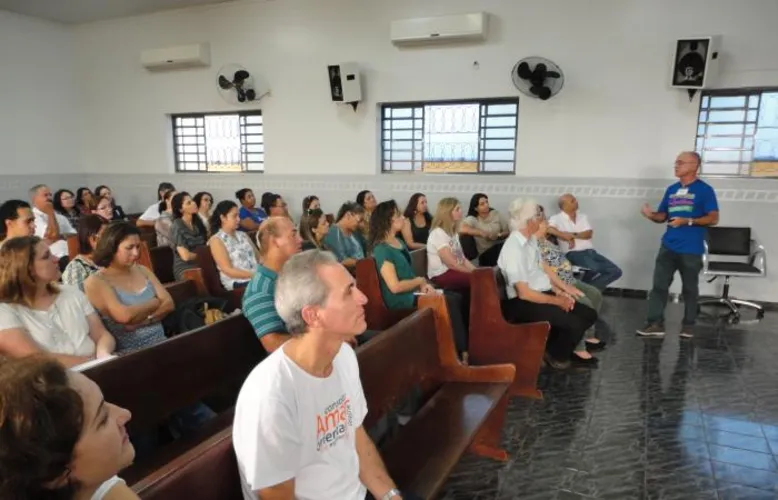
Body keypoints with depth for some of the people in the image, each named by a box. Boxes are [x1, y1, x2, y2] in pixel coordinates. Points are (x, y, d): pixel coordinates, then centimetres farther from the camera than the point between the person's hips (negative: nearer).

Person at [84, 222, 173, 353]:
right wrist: (155, 303, -3)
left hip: (161, 343, 6)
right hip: (129, 351, -6)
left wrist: (145, 319, -12)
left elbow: (168, 303, 5)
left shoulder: (142, 271, 13)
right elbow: (124, 316, -19)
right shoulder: (95, 282, -5)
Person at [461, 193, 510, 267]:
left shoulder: (495, 214, 10)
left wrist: (498, 236, -12)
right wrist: (481, 233, -21)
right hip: (485, 254, -4)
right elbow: (461, 229, -25)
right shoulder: (472, 219, -3)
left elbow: (507, 232, 11)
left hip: (500, 247, 4)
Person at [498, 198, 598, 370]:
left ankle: (556, 345, 18)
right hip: (524, 303, -9)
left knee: (589, 315, 3)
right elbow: (524, 293, -22)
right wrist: (556, 301, -13)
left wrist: (563, 288, 4)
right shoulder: (513, 250, -23)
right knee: (575, 324, -22)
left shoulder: (531, 239, 5)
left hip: (544, 293, 9)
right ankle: (555, 355, 7)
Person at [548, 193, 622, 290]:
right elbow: (548, 228, -19)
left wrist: (573, 235, -12)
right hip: (573, 253, -6)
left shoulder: (583, 217, 18)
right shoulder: (557, 218, 3)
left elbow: (589, 234, 4)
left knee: (616, 271, -9)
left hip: (590, 251, 6)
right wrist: (567, 237, -19)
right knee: (595, 267, -35)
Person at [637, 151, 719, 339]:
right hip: (668, 247, 5)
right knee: (659, 285, 0)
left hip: (691, 250, -5)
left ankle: (688, 324, 21)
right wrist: (651, 215, -7)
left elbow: (713, 218, -10)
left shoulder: (704, 190, -6)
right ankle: (655, 323, 4)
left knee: (690, 288, 8)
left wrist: (688, 221, -21)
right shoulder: (671, 190, 12)